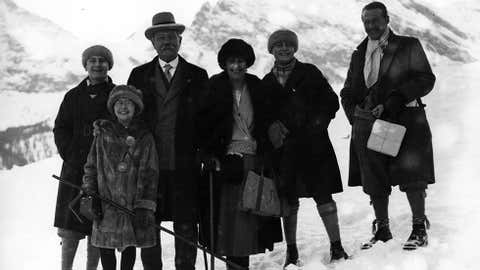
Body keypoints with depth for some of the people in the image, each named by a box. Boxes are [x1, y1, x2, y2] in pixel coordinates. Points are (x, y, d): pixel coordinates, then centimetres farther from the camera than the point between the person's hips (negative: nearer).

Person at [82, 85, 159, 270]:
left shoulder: (144, 138, 3)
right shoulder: (103, 133, 6)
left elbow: (149, 174, 0)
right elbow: (91, 166, 10)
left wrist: (145, 206, -7)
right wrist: (90, 195, 0)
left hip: (132, 202, -1)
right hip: (106, 201, 1)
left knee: (130, 244, 7)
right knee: (105, 246, 3)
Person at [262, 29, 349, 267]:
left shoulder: (309, 73, 7)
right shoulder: (267, 82, 12)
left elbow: (331, 101, 2)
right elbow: (263, 115, 10)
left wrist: (318, 121, -13)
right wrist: (271, 126, -10)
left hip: (313, 144, -2)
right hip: (283, 147, 2)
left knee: (324, 197, -3)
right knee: (289, 201, 5)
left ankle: (336, 247, 4)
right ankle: (291, 252, 15)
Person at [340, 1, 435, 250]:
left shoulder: (408, 46, 6)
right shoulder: (359, 54, 19)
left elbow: (426, 79, -4)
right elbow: (347, 93, 22)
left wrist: (394, 101, -14)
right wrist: (356, 117, 2)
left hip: (404, 118, -4)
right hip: (368, 123, 4)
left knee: (411, 176, -8)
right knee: (374, 181, 4)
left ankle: (419, 229, 1)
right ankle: (382, 229, 16)